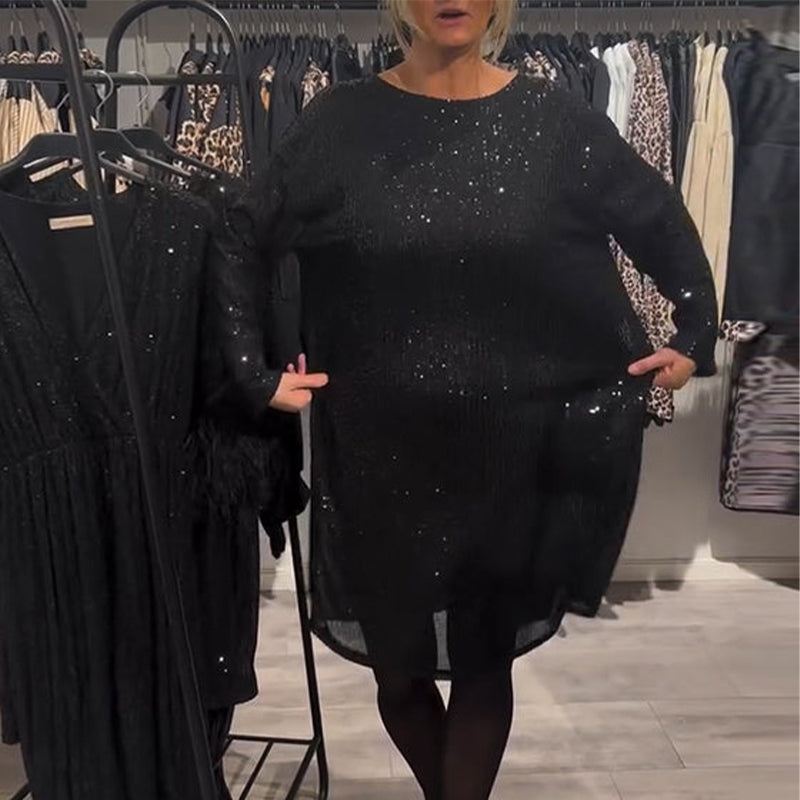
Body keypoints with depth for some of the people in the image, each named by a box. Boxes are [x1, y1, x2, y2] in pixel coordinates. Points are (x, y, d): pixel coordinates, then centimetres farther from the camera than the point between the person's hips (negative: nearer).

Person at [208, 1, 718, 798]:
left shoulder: (555, 120, 0)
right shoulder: (341, 120, -2)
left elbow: (664, 224, 12)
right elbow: (242, 242, 3)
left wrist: (696, 338, 8)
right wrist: (254, 371, -2)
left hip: (514, 448, 0)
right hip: (382, 448, 1)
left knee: (484, 655, 12)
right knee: (397, 656, 16)